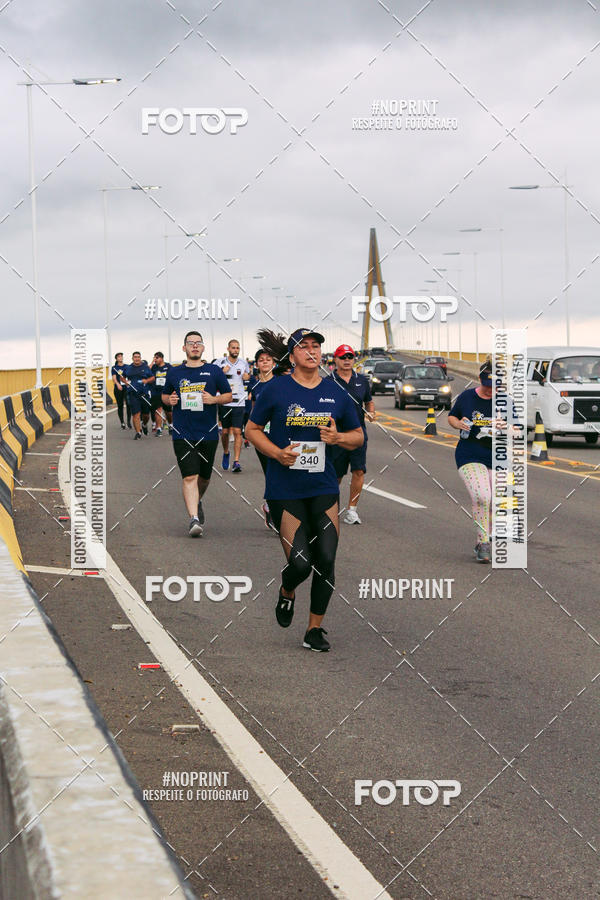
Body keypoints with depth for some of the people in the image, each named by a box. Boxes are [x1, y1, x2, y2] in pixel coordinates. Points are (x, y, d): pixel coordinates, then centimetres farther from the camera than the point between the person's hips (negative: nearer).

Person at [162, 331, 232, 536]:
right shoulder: (174, 372, 8)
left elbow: (228, 396, 10)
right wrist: (169, 400, -3)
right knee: (189, 477, -13)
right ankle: (194, 518, -16)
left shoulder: (214, 371, 4)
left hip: (208, 433, 1)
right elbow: (165, 395, 21)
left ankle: (197, 502, 44)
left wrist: (214, 399, -10)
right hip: (182, 434, -1)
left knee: (204, 476, 14)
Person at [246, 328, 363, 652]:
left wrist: (338, 437, -7)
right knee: (300, 563, -9)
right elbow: (252, 429, 5)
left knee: (326, 560, -4)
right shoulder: (276, 389, -3)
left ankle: (315, 628, 12)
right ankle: (286, 592, 27)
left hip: (324, 488, 3)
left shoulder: (336, 393, 6)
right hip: (285, 490, -3)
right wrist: (278, 453, -12)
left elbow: (358, 436, 15)